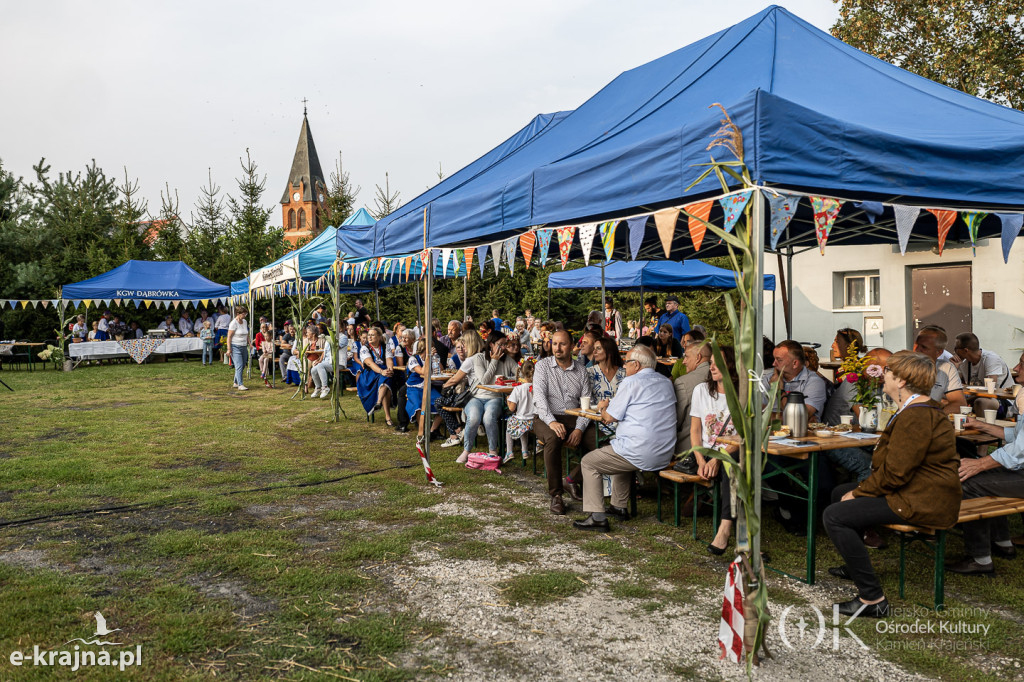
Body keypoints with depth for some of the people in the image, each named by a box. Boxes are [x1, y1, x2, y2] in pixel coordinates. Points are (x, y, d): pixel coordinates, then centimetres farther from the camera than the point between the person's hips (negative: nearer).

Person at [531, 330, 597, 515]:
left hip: (574, 418, 3)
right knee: (553, 438, -36)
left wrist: (579, 429, -14)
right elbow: (539, 397, -9)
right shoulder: (543, 366, 4)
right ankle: (556, 495, -25)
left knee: (598, 439, -25)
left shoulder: (581, 369, 10)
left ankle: (575, 481, -6)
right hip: (547, 418, -2)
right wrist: (551, 422, -26)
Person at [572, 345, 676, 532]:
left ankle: (597, 517, 1)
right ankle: (620, 507, 36)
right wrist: (610, 414, 23)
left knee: (588, 463, 7)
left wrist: (604, 409, 18)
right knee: (618, 451, 35)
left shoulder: (631, 382, -10)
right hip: (664, 455, 9)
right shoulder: (666, 383, 14)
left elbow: (610, 416, -5)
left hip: (640, 454, -9)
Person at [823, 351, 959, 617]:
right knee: (839, 493, 23)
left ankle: (872, 599, -16)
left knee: (835, 516, -21)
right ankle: (855, 565, 41)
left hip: (922, 503, -12)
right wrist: (862, 488, 9)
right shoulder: (922, 408, 13)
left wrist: (859, 493, -13)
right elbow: (894, 464, 17)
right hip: (920, 491, 12)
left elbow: (895, 473, -26)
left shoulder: (916, 417, -24)